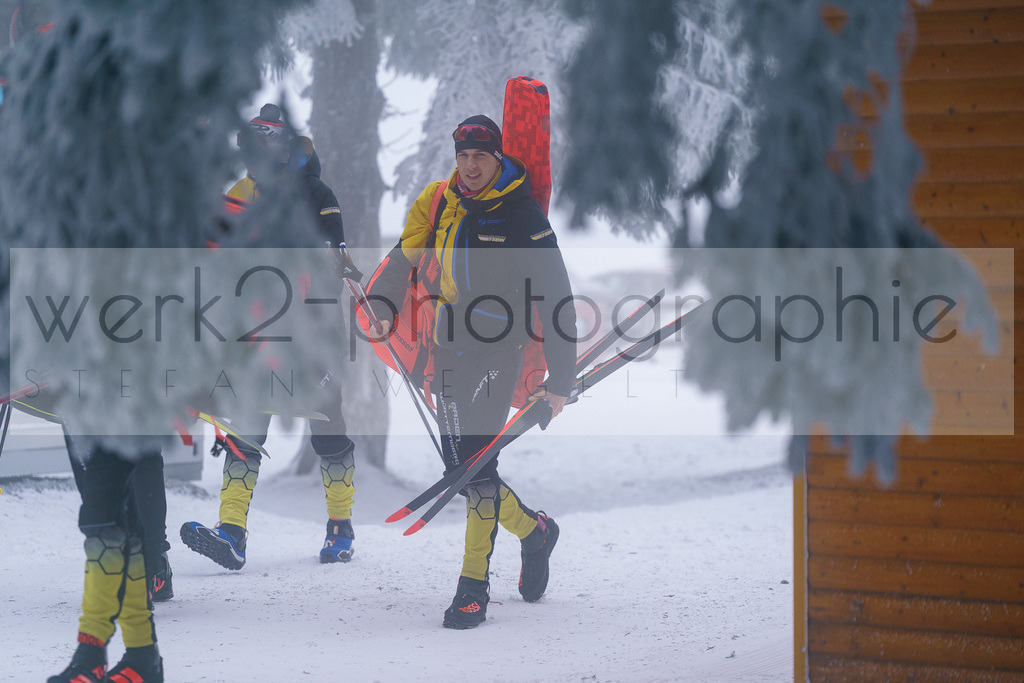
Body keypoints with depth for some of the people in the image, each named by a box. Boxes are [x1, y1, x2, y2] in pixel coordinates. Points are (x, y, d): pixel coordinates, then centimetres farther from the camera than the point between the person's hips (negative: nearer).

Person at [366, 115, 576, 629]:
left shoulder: (523, 216, -10)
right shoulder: (438, 201, 5)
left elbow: (556, 300, -11)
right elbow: (403, 257, 14)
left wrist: (559, 382, -15)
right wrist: (382, 310, -4)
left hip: (497, 348, -6)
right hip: (448, 344, 6)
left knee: (474, 460, -16)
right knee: (456, 466, 8)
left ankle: (474, 585, -11)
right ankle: (533, 531, 31)